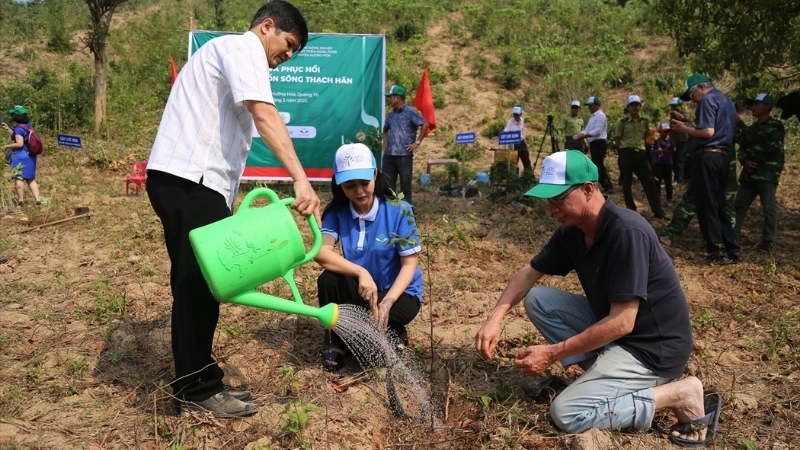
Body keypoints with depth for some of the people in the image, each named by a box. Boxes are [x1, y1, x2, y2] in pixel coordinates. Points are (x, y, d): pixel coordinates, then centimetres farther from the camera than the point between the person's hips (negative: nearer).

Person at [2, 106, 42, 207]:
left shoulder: (19, 128, -15)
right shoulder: (27, 126, 11)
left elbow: (19, 144, -22)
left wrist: (7, 146, -10)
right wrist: (7, 129, 23)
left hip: (20, 156, -8)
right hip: (30, 156, 8)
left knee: (18, 178, -2)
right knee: (30, 179, 11)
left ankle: (20, 200, -4)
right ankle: (37, 199, 3)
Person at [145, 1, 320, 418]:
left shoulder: (229, 54, 28)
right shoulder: (243, 46, -3)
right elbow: (264, 114, -22)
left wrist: (225, 206, 21)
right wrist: (301, 178, -30)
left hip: (195, 182, 10)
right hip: (187, 179, -10)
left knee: (201, 286, 11)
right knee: (196, 287, -6)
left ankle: (199, 383, 20)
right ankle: (197, 391, 4)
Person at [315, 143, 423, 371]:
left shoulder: (399, 211, -18)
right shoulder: (337, 211, -10)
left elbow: (409, 263, -16)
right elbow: (321, 252, -23)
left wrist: (387, 303, -30)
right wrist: (361, 272, -36)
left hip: (399, 292, -3)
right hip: (361, 289, 4)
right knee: (328, 280, -26)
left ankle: (394, 335, 5)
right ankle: (336, 344, -2)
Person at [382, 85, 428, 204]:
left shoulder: (410, 112, -6)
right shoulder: (391, 115, 14)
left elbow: (425, 125, -13)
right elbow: (385, 130, 31)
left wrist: (417, 142, -13)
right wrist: (385, 142, 16)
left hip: (404, 154, -6)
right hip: (389, 155, 6)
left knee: (405, 183, 1)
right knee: (387, 182, 7)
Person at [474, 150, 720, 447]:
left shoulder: (627, 232, -28)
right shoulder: (573, 229, -2)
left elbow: (622, 323, -28)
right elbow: (529, 273, 6)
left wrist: (552, 354, -24)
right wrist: (495, 318, -11)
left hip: (652, 346, -8)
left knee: (567, 413, -17)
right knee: (538, 300, 0)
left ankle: (679, 394, -5)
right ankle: (602, 371, 2)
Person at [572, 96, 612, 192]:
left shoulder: (600, 115, -12)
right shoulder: (592, 116, 19)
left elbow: (597, 131, -21)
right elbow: (587, 130, 16)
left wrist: (583, 136, -23)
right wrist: (578, 135, -2)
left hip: (599, 143, -10)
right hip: (594, 144, 10)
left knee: (597, 165, -9)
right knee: (599, 165, 13)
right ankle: (608, 186, 20)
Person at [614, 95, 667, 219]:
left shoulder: (644, 121, 10)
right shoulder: (623, 121, -3)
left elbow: (647, 137, 21)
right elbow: (617, 140, -1)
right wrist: (626, 148, -3)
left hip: (641, 153, 4)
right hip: (626, 154, -3)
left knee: (649, 182, 0)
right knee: (627, 184, 3)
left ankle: (658, 211, 4)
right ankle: (631, 210, 15)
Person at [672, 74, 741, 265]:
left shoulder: (708, 100, -7)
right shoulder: (727, 101, 22)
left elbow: (708, 132, -17)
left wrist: (685, 129, -4)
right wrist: (691, 127, 20)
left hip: (707, 156, -9)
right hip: (722, 156, 9)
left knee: (706, 205, -5)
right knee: (719, 205, 12)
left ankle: (716, 251, -4)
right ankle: (732, 250, 11)